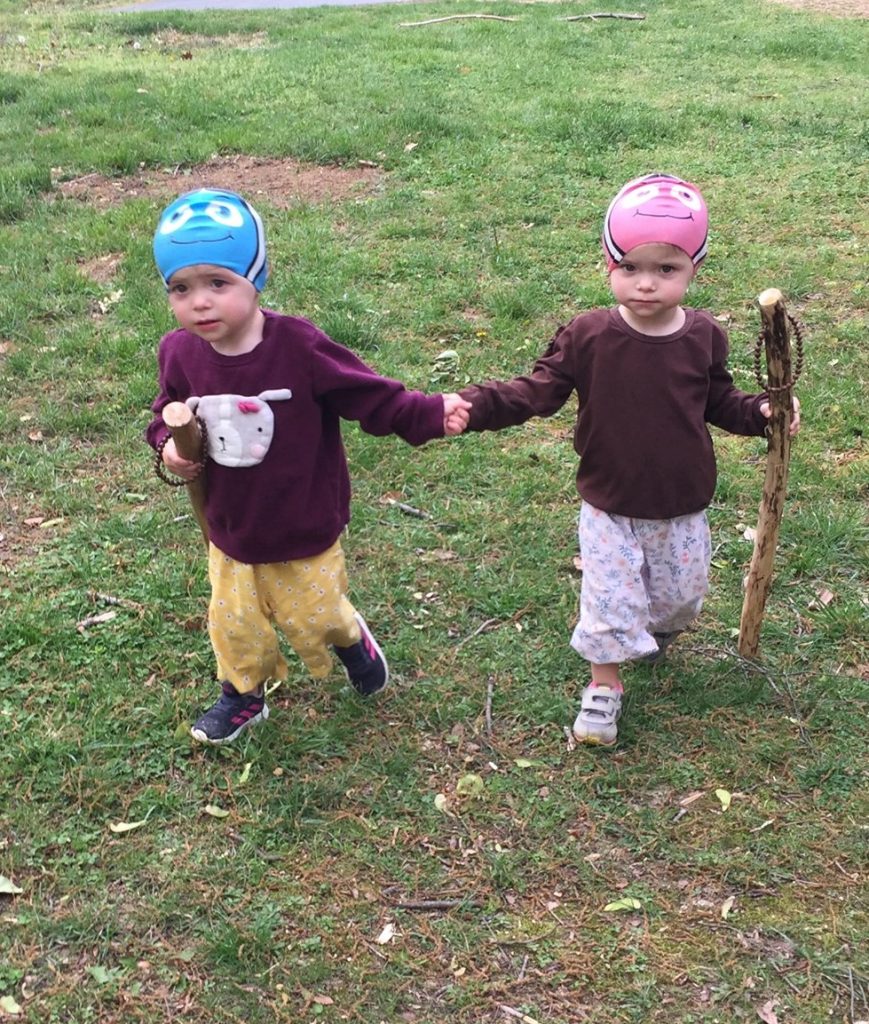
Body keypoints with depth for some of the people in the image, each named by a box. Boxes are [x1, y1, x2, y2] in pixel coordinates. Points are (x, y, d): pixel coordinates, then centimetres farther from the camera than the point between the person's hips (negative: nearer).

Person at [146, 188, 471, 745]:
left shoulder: (299, 346, -26)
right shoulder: (181, 352, -14)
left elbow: (370, 395, -19)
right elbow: (167, 414, 5)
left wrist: (432, 414, -30)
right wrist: (169, 448, -16)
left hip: (305, 529, -3)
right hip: (230, 530, 3)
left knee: (313, 616, 17)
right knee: (235, 625, 20)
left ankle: (352, 638, 52)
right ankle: (242, 696, 48)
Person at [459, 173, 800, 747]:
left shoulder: (704, 339, -10)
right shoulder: (587, 338, -17)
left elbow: (719, 401, 5)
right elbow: (537, 391, -15)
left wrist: (760, 413, -14)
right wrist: (477, 405, -30)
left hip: (682, 509, 2)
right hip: (609, 509, -2)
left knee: (679, 596, 21)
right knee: (609, 600, 3)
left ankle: (659, 632, 56)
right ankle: (605, 685, 28)